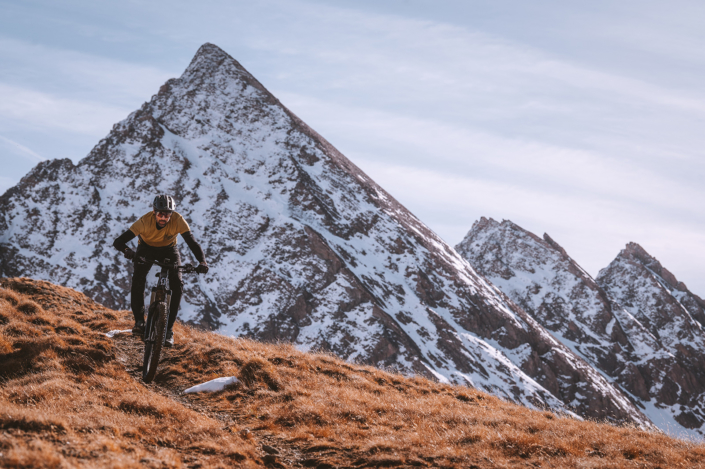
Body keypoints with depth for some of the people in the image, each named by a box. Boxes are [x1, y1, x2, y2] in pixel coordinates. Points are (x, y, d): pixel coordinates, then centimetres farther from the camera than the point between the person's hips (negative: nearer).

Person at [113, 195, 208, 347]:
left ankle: (169, 329, -10)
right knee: (138, 280, -26)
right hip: (146, 248, -1)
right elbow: (118, 242, -38)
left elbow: (192, 242, -37)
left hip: (169, 250, 1)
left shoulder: (178, 220, -33)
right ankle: (139, 321, -9)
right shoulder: (145, 221, -35)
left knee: (177, 284, -19)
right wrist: (127, 251, -61)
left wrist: (202, 262, -56)